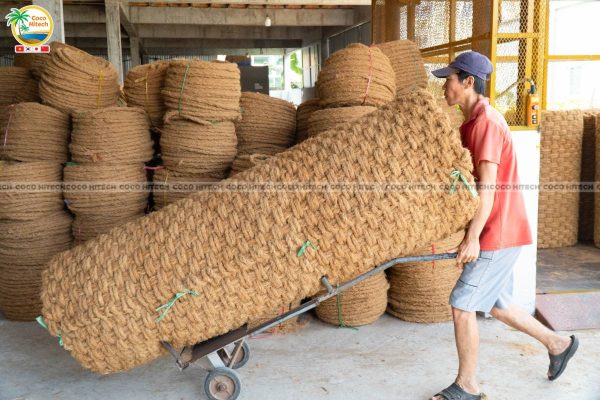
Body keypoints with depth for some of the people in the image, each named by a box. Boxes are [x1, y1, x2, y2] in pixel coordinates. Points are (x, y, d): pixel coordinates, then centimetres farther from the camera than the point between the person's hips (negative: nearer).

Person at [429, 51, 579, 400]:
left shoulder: (486, 122, -18)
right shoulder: (471, 123, 13)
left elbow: (487, 186, -24)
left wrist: (473, 237, -27)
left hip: (498, 232, -10)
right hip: (498, 232, 10)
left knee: (463, 304, -4)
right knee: (497, 305, 19)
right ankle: (558, 344, 36)